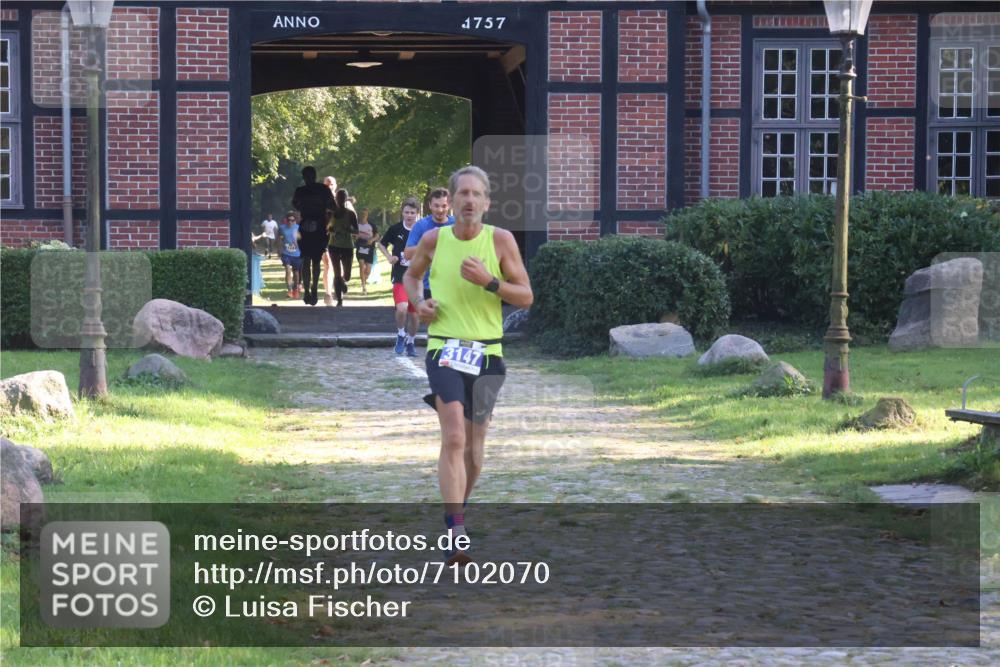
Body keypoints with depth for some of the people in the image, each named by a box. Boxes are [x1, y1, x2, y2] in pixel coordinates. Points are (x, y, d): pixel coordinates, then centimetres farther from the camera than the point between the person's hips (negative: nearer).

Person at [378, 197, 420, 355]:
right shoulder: (396, 229, -3)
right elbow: (382, 244, 13)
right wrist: (389, 257, -3)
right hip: (399, 276, -1)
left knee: (414, 314, 9)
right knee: (402, 308, -22)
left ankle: (411, 342, 30)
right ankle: (401, 335, 4)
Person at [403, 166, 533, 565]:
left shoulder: (500, 240, -1)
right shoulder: (434, 240, 2)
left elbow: (526, 297, -1)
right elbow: (411, 275, 22)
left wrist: (488, 281, -17)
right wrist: (418, 302, 1)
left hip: (487, 353, 2)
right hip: (444, 349, -2)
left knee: (473, 445, 12)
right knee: (454, 438, -19)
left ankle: (455, 513, 37)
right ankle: (456, 532, -23)